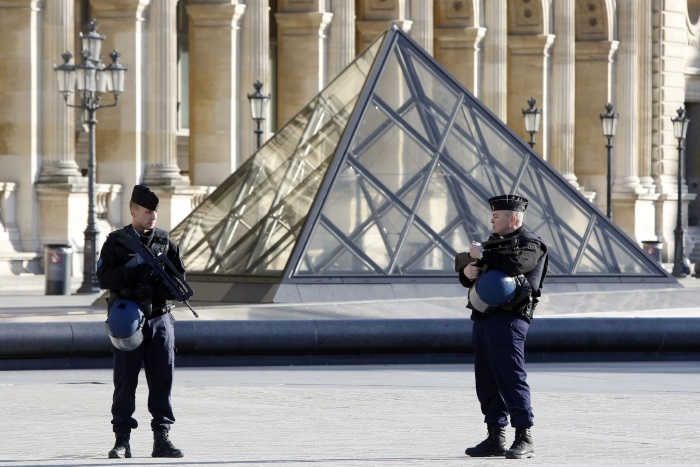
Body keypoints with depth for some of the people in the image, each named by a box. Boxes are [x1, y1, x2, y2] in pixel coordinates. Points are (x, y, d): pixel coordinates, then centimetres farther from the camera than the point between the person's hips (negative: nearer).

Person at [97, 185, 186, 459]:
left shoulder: (165, 241, 9)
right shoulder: (116, 243, 1)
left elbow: (180, 275, 11)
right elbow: (104, 279, -8)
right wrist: (133, 267, -19)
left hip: (160, 320, 3)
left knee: (162, 380, 1)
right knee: (125, 381, -1)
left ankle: (161, 439, 5)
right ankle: (122, 441, 3)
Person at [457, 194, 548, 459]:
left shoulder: (530, 244, -4)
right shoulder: (494, 241, 23)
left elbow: (514, 263, -26)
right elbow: (467, 277, 22)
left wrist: (482, 255, -13)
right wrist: (467, 272, -3)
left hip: (508, 320, -9)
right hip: (483, 319, 9)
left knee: (511, 378, -12)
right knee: (487, 382, 9)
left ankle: (524, 439, -10)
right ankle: (495, 438, 15)